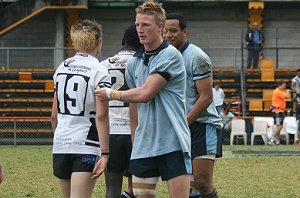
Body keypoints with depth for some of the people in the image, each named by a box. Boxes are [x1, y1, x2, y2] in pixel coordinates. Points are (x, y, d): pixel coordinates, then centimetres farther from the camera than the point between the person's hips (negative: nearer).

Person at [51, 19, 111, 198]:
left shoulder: (62, 68, 9)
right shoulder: (99, 72, -8)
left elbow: (54, 115, 14)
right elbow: (101, 116, -14)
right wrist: (105, 154, -14)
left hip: (60, 144, 6)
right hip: (86, 146, -6)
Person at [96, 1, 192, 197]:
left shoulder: (170, 56, -8)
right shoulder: (133, 63, 13)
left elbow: (145, 94, -14)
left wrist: (111, 94, 0)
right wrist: (135, 146, 16)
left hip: (173, 145, -6)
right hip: (143, 149, 6)